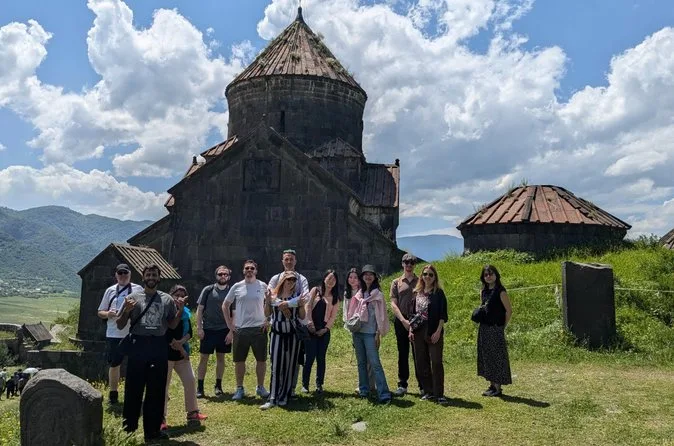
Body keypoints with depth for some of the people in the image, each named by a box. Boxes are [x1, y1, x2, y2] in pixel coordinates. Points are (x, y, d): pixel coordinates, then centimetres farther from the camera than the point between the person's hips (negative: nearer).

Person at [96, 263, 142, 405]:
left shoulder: (138, 289, 3)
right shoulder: (110, 291, 8)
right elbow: (100, 312, 12)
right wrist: (108, 314, -10)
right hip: (114, 334, 2)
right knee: (114, 364, 11)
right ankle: (113, 394, 24)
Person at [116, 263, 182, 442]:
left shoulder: (167, 299, 8)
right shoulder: (133, 298, 3)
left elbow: (172, 325, 14)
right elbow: (120, 325, 5)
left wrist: (180, 311, -3)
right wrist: (126, 311, -13)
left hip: (159, 346, 2)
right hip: (138, 345, -2)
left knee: (157, 390, 9)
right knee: (133, 389, 2)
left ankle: (153, 429, 20)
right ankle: (128, 428, 17)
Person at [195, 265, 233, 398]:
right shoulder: (208, 290, -1)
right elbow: (200, 309, 0)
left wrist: (231, 331, -3)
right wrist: (199, 328, -7)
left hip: (224, 330, 1)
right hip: (208, 330, -1)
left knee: (220, 357, 9)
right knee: (203, 358, 2)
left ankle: (218, 386, 21)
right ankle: (200, 387, 10)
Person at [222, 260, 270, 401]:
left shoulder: (263, 286, 0)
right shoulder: (237, 287, 1)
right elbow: (225, 305, 9)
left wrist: (268, 320, 0)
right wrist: (230, 325, 3)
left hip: (259, 328, 0)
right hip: (240, 329, 0)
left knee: (261, 359, 5)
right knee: (239, 360, 7)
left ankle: (260, 387, 22)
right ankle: (239, 389, 21)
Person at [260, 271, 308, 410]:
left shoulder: (297, 295, 3)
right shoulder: (273, 294, 3)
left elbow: (302, 317, 5)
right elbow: (267, 314, 7)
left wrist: (301, 305, -12)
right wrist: (267, 302, -9)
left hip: (292, 334, 1)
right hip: (277, 333, -1)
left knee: (289, 366, 5)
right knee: (276, 366, -4)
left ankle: (284, 397, 15)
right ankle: (272, 398, -1)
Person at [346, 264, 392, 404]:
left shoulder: (378, 294, -1)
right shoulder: (359, 294, 12)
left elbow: (380, 315, -4)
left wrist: (379, 333, -9)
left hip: (370, 333, -5)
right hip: (357, 332, 5)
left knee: (375, 363, -11)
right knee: (361, 362, 10)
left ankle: (384, 394, -11)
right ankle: (363, 390, 18)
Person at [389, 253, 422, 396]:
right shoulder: (396, 283, 8)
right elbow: (393, 304, 2)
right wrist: (404, 320, -10)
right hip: (401, 322, 1)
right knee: (402, 354, 6)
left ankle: (422, 386, 8)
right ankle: (402, 385, 14)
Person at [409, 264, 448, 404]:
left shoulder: (438, 293, -3)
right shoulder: (417, 293, 11)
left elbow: (442, 314, -7)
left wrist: (438, 331, -15)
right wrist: (411, 329, 7)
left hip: (433, 332, -5)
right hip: (419, 332, 5)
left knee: (436, 362, -4)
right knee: (421, 362, 9)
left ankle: (439, 394, 3)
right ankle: (428, 391, 20)